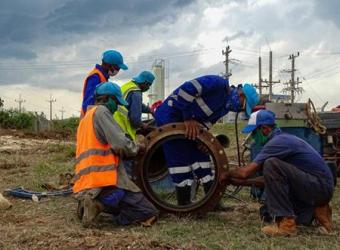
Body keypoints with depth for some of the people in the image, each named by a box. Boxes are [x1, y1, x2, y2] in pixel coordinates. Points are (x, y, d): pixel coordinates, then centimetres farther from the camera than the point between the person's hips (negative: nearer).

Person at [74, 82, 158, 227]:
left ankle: (96, 202, 4)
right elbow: (121, 144, -15)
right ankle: (100, 204, -14)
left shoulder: (86, 118, 24)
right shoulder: (101, 111, -5)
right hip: (104, 181, -9)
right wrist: (136, 148, 6)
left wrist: (130, 147, 15)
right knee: (149, 214, -6)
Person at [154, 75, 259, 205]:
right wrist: (188, 118, -25)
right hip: (169, 115, -9)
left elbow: (207, 121, 8)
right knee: (180, 159, -7)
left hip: (186, 122, 9)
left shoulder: (226, 106, 9)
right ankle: (184, 205, 1)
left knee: (200, 154, 7)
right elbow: (186, 89, -29)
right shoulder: (219, 84, -20)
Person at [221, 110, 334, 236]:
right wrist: (242, 182, 20)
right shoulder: (282, 139, 16)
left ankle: (286, 223, -20)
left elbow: (246, 172, -18)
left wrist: (227, 175, 2)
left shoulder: (277, 141, -16)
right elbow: (271, 179, 23)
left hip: (320, 187, -10)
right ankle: (314, 212, 12)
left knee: (271, 165, -24)